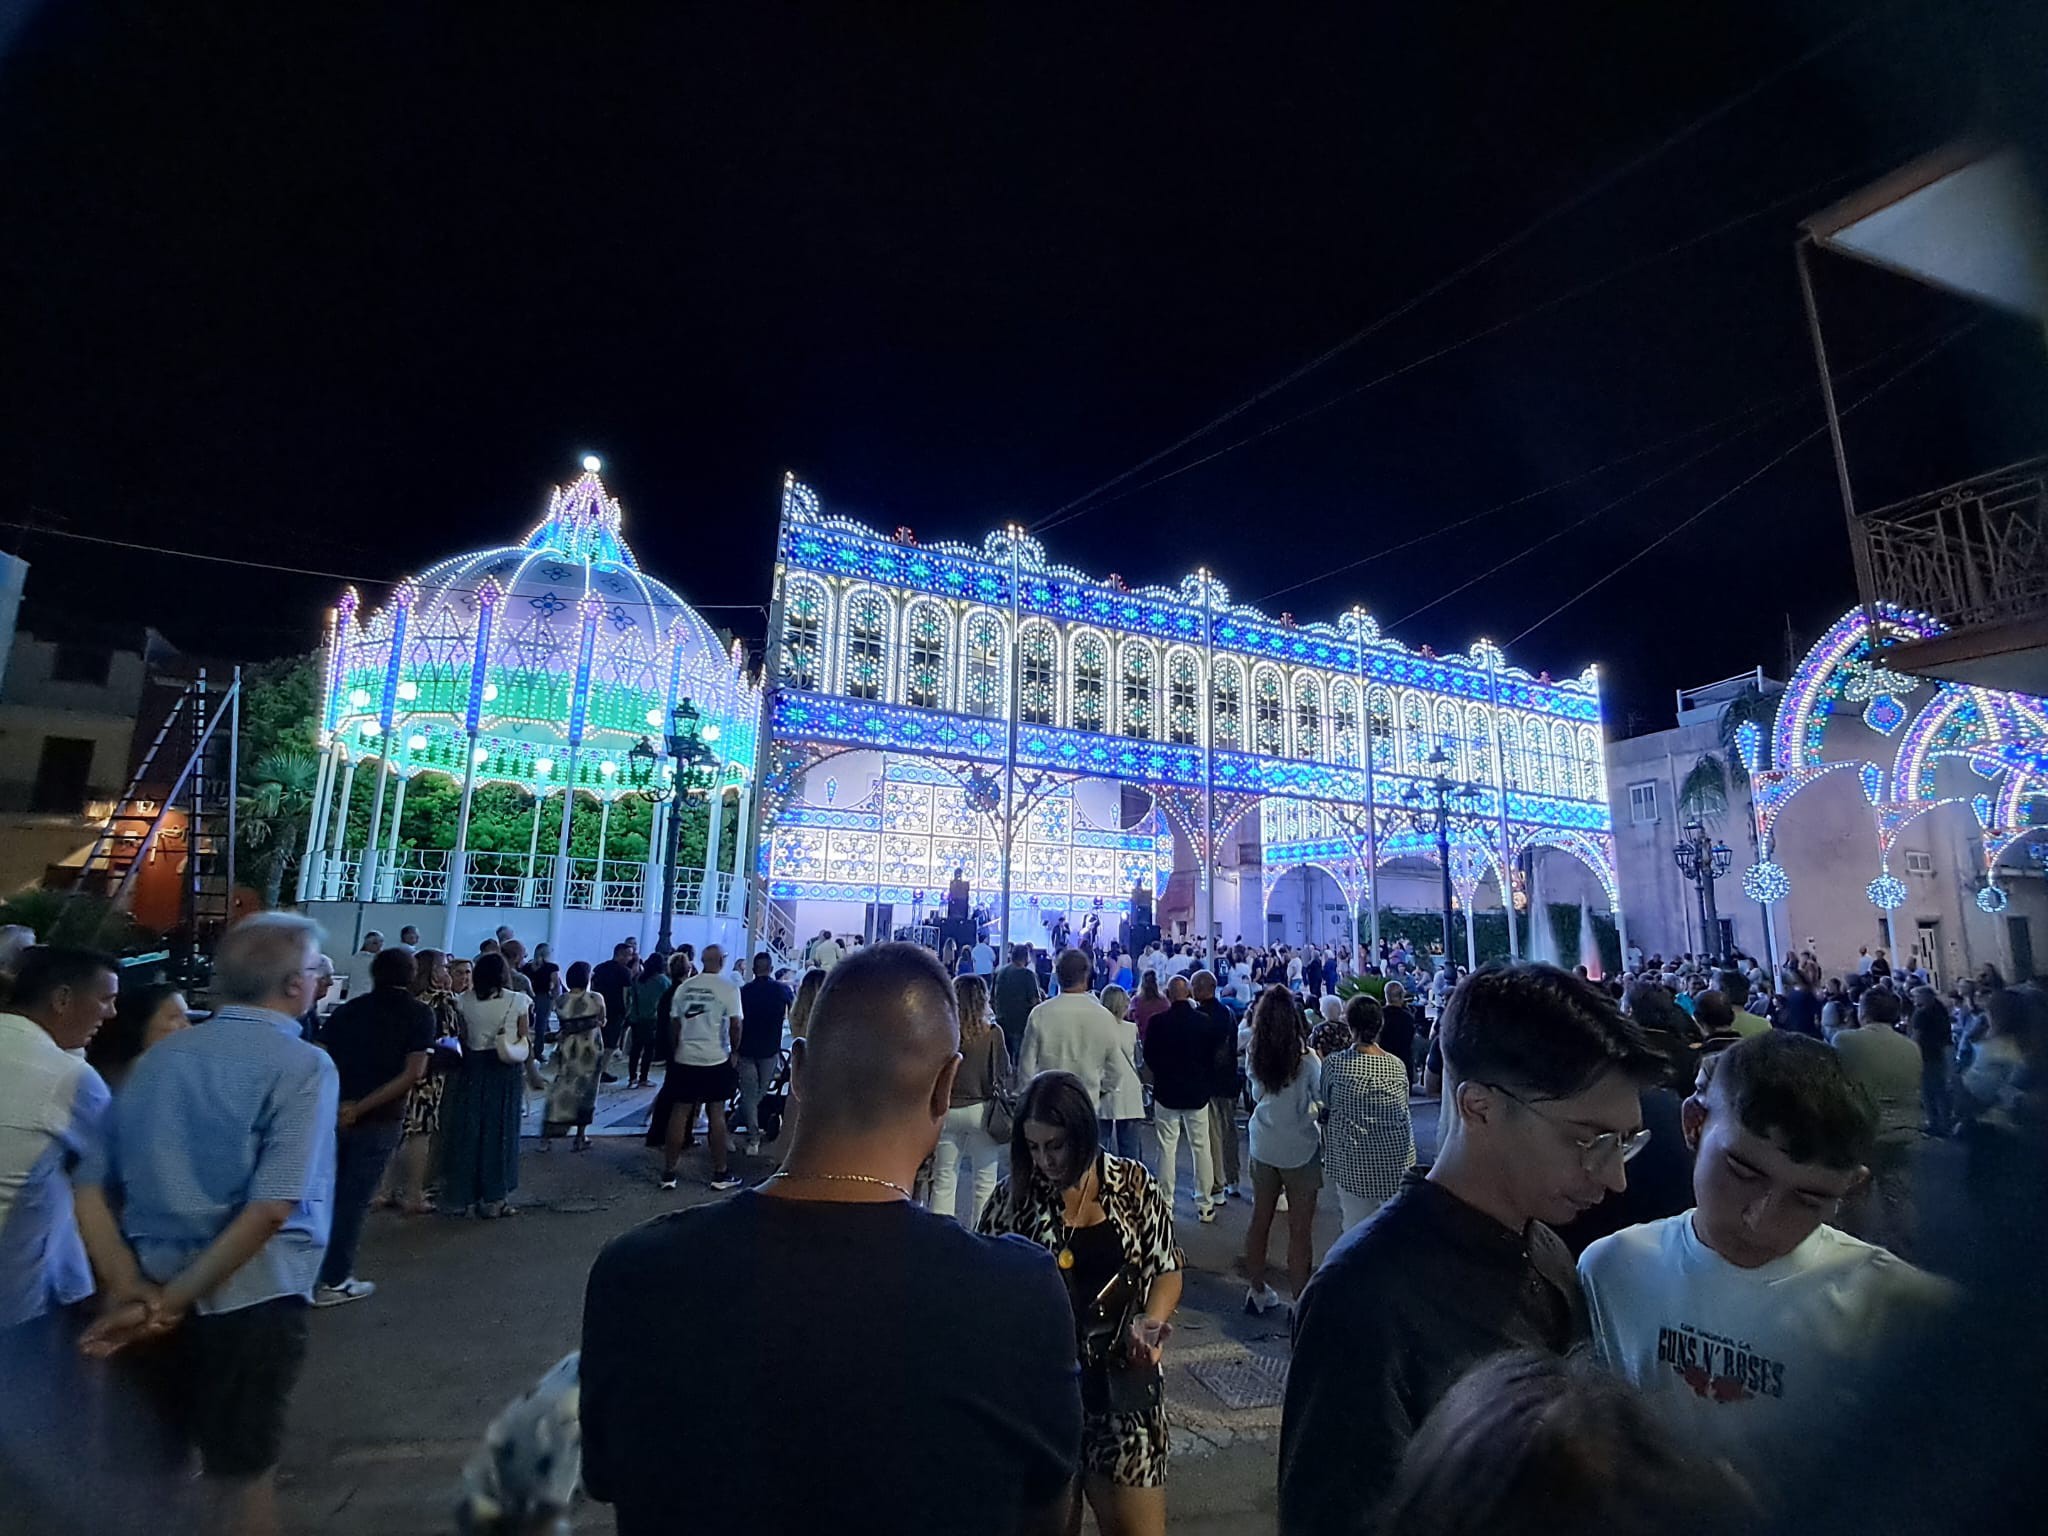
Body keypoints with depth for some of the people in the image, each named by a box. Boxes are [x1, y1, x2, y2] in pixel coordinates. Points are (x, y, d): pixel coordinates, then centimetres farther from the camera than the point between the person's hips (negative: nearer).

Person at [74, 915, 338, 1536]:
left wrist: (130, 1287, -6)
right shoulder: (303, 1065, -16)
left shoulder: (157, 1057, 4)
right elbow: (271, 1209, -24)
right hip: (247, 1299, -5)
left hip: (150, 1300, 6)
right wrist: (165, 1305, -12)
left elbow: (91, 1187, 1)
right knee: (242, 1472, 15)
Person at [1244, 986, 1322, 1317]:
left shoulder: (1254, 1055, -5)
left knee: (1260, 1220, 17)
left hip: (1263, 1147, 4)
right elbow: (1322, 1097, -9)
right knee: (1300, 1230, 7)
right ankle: (1300, 1301, 15)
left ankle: (1257, 1291, 30)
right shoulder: (1306, 1057, -19)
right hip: (1300, 1150, -4)